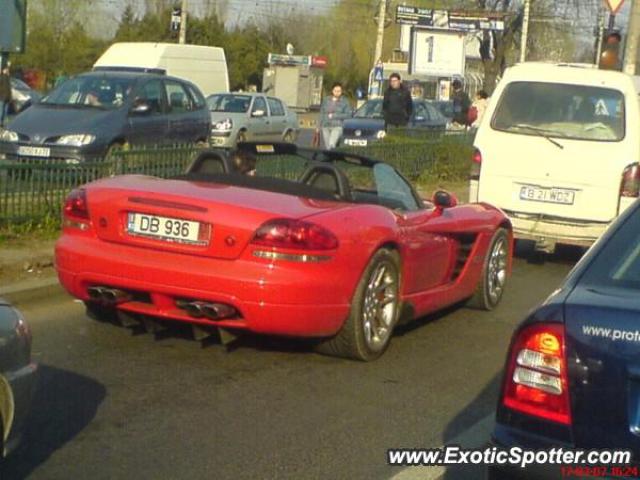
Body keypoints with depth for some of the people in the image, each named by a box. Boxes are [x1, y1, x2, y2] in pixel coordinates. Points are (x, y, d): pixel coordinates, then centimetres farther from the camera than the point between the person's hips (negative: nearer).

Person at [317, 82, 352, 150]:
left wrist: (334, 116, -9)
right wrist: (319, 126, 15)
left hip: (337, 126, -4)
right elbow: (322, 113, 16)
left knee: (331, 145, -24)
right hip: (326, 127, 4)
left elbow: (348, 115, -5)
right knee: (327, 147, 4)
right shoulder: (326, 100, 10)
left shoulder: (344, 101, -1)